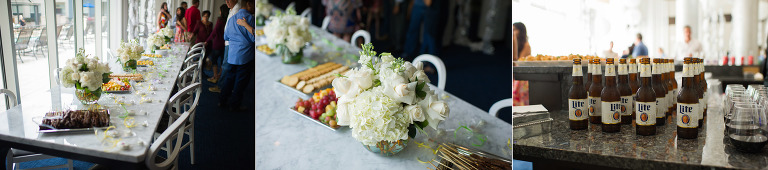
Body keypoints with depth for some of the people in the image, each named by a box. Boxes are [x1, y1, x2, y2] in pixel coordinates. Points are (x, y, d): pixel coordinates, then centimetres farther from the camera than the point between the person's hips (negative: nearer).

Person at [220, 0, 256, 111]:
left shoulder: (232, 18, 13)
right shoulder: (249, 17, -13)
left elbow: (226, 37, 20)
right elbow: (254, 38, -15)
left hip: (232, 54, 7)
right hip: (245, 55, -7)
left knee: (230, 77, 17)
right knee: (241, 81, 3)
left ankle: (222, 101, 22)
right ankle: (234, 105, 10)